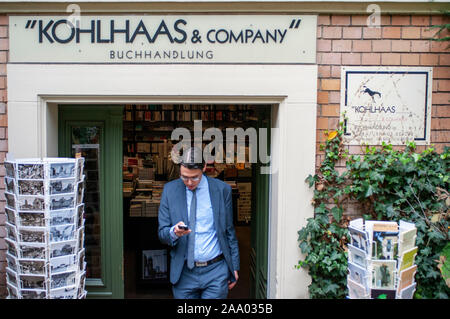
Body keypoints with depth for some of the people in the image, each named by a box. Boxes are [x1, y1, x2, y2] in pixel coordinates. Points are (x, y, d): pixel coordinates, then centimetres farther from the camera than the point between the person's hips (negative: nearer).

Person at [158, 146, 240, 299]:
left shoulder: (222, 189, -2)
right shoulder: (170, 190, 0)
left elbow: (229, 231, 5)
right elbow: (162, 232, 0)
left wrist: (234, 267, 6)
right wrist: (174, 232, -22)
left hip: (216, 271, -1)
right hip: (183, 273, 2)